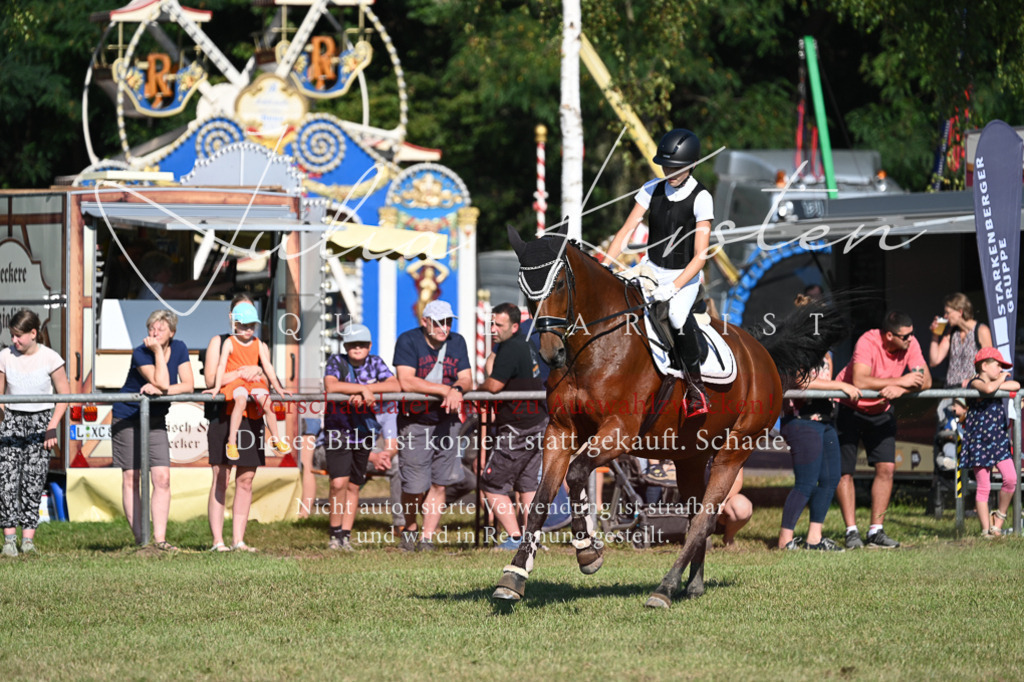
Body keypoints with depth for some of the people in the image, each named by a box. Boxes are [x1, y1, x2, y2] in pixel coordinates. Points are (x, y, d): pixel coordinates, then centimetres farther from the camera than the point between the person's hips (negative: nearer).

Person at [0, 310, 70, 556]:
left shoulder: (50, 358, -8)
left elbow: (64, 395, 0)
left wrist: (52, 426, -7)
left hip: (41, 420, -1)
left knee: (33, 479, -7)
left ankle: (28, 537, -3)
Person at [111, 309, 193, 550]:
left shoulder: (179, 349, -2)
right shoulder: (140, 353, -18)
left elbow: (188, 386, -9)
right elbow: (163, 382, -27)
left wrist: (158, 390, -22)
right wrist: (158, 351, -27)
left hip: (156, 421, 4)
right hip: (127, 419, -4)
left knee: (162, 478, -8)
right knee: (131, 478, -3)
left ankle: (160, 538, -9)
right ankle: (140, 539, 1)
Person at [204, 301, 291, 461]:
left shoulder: (258, 344, 10)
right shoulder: (229, 343, 0)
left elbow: (267, 366, 9)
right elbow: (222, 365, -7)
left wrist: (277, 387, 4)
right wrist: (217, 387, -17)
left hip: (254, 381, 4)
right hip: (234, 381, -4)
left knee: (266, 401, -21)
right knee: (241, 399, -34)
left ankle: (276, 439, -1)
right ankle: (231, 442, -32)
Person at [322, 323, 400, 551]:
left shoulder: (376, 363, 0)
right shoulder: (336, 362, -8)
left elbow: (395, 386, -15)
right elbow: (330, 386, -27)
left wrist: (366, 391, -26)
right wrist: (362, 388, -29)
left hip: (363, 431, 3)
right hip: (337, 430, -3)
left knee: (353, 486, 7)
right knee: (339, 483, -14)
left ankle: (346, 535, 14)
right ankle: (335, 533, -1)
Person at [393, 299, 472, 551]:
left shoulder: (457, 343, 7)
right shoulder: (408, 341, -9)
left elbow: (466, 379, 1)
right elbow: (407, 381, -20)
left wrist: (457, 389, -24)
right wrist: (445, 390, -21)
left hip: (446, 422, 4)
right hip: (415, 424, -4)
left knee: (438, 484, 1)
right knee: (415, 486, -4)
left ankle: (427, 537, 10)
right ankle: (409, 530, 23)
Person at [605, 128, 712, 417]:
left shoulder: (701, 198, -13)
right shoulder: (652, 190, 0)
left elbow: (700, 255, -18)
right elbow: (626, 231, 1)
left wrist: (674, 287, -29)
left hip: (685, 275, -5)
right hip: (651, 268, 5)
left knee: (678, 316, -35)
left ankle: (695, 384, -15)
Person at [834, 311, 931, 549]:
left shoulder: (910, 344, -15)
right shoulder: (868, 342, -31)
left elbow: (926, 380, -19)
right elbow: (859, 381, -43)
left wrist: (900, 390, -38)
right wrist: (900, 381, -39)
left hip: (881, 411, 5)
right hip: (849, 409, -4)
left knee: (886, 467, -5)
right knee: (844, 471, -6)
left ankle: (876, 531, 2)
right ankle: (851, 531, 3)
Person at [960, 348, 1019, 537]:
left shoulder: (997, 382, 15)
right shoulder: (975, 383, -7)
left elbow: (1016, 385, 1)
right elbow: (988, 389, -29)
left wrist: (999, 383, -8)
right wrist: (1000, 380, -10)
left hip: (998, 440, 6)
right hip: (978, 441, -6)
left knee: (1011, 478, -9)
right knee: (983, 486, -3)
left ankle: (999, 517, 11)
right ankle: (986, 529, 2)